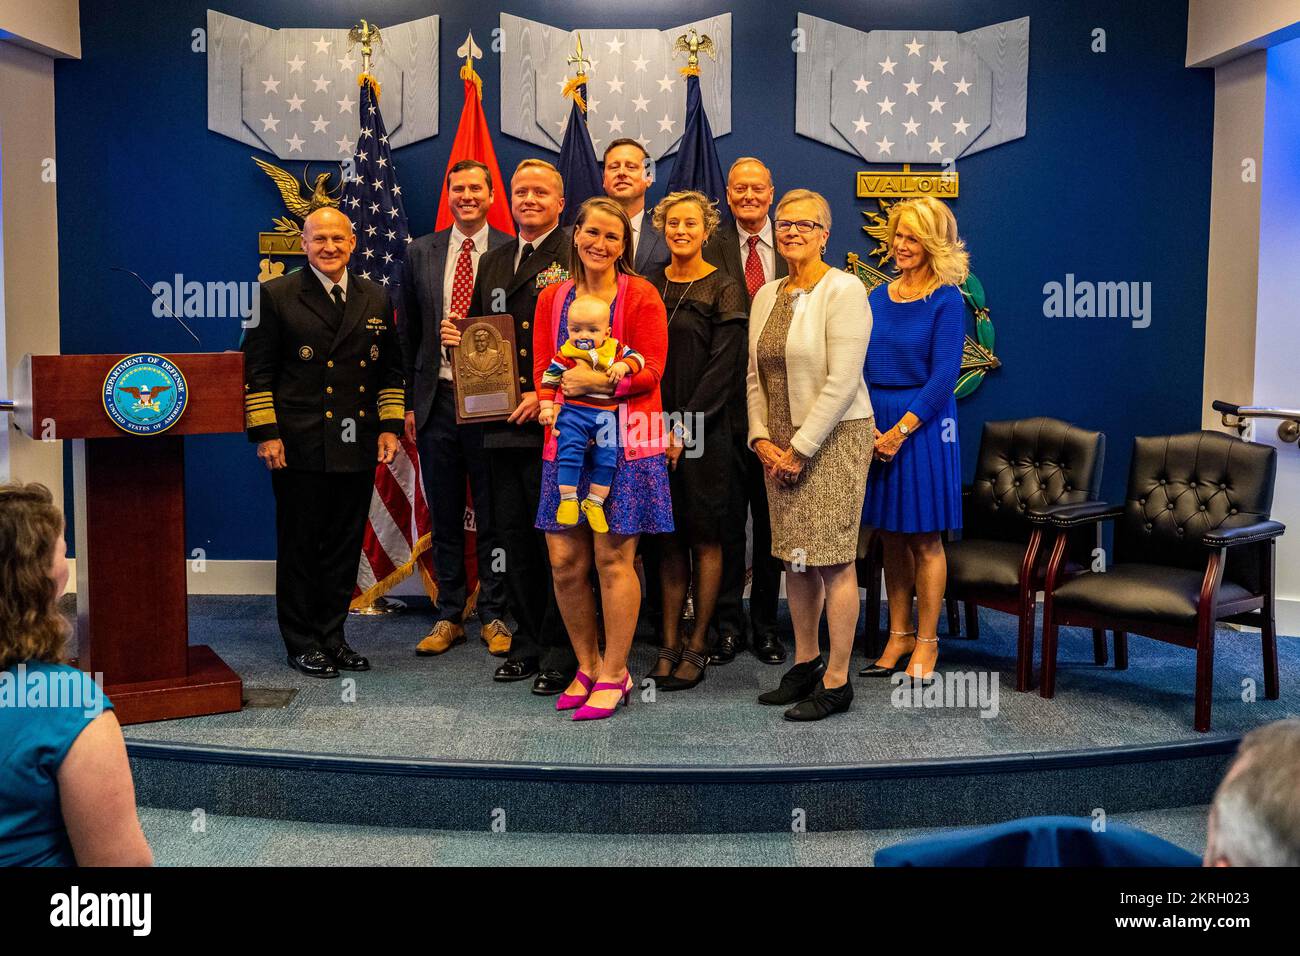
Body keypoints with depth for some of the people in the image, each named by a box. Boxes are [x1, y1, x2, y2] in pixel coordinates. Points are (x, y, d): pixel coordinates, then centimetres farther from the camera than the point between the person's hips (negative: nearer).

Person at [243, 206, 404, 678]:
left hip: (357, 444, 4)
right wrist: (265, 433, -8)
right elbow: (256, 370, -2)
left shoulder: (376, 299, 12)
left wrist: (390, 426, 7)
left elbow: (391, 369, 16)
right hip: (299, 445, -4)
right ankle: (302, 643, 14)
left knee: (345, 547, 8)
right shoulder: (277, 295, 0)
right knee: (299, 546, 3)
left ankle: (332, 637, 20)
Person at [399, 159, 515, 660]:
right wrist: (409, 402, 6)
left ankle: (493, 616, 17)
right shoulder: (420, 254, 9)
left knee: (494, 515, 5)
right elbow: (408, 334, 10)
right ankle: (449, 616, 20)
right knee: (444, 515, 10)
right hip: (437, 398, 3)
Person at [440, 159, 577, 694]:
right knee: (513, 537, 11)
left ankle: (561, 650, 9)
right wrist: (455, 339, 3)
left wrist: (548, 394, -17)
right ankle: (527, 642, 23)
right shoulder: (493, 262, 19)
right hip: (503, 425, 7)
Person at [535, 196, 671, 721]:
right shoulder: (552, 297, 13)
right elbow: (542, 368, 12)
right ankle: (587, 665, 23)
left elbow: (650, 371, -6)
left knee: (614, 558, -3)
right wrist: (551, 398, -9)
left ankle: (615, 674, 12)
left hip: (625, 440, -4)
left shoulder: (641, 295, -1)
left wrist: (596, 380, -18)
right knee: (565, 559, 3)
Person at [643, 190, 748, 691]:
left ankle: (698, 645, 11)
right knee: (668, 539, 7)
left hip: (704, 431, -4)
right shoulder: (648, 286, 10)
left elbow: (723, 369, -8)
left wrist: (684, 428, -13)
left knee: (704, 539, 2)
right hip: (655, 431, 4)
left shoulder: (724, 291, -3)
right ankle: (670, 643, 13)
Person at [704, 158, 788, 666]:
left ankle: (766, 623, 24)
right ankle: (728, 624, 18)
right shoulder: (711, 249, 0)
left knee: (773, 518, 11)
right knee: (727, 519, 6)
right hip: (727, 402, -2)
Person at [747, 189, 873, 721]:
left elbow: (842, 382, -16)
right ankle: (805, 662, 22)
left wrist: (800, 449, -15)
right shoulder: (767, 296, 13)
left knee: (833, 558, -4)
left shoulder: (843, 290, -9)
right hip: (780, 444, 7)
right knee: (793, 556, 10)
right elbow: (756, 376, 14)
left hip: (833, 438, -7)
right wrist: (761, 438, 0)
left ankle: (837, 681, 4)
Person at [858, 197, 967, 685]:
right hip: (874, 426, 5)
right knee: (891, 537, 11)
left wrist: (900, 430, -17)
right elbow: (860, 366, 9)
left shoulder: (946, 301, -7)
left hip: (922, 426, -5)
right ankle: (898, 635, 22)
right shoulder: (879, 297, 9)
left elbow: (942, 376, -12)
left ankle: (927, 642, 13)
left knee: (924, 539, 3)